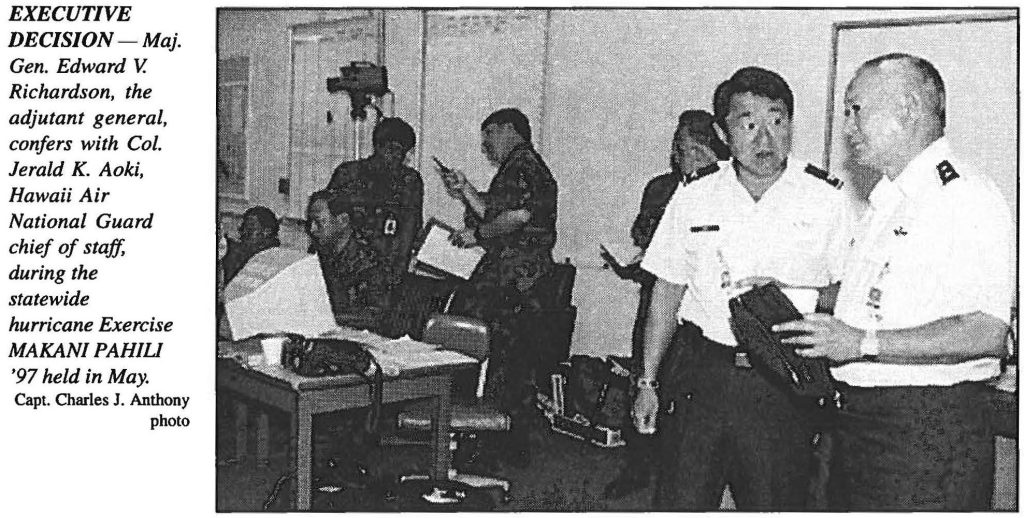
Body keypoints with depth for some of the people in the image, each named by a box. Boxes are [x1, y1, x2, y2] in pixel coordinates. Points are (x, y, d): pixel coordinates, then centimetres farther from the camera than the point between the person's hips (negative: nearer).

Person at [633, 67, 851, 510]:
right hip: (698, 375, 2)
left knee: (775, 505, 7)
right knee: (678, 504, 4)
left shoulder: (829, 199, -1)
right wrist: (647, 381, 9)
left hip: (784, 386, -1)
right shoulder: (694, 196, 5)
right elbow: (667, 291, 10)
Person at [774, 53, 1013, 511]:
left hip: (929, 429, -9)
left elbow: (986, 333, -23)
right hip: (857, 418, 9)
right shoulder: (886, 202, 18)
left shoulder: (967, 199, -13)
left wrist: (863, 343, -24)